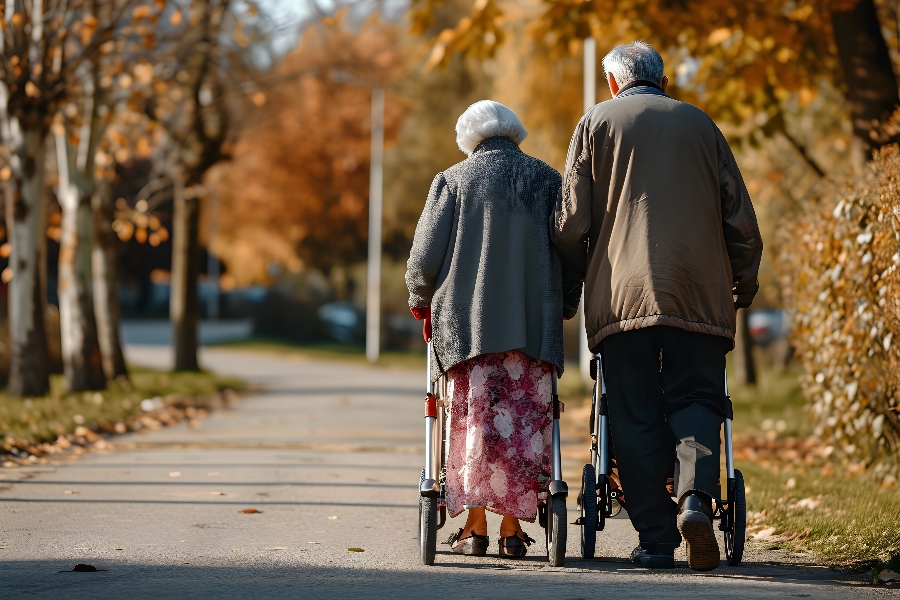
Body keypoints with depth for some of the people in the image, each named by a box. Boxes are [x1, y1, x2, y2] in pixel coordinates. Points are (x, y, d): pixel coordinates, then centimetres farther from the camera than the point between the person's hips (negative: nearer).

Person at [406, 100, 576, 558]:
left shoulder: (453, 180, 5)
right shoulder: (548, 180, 9)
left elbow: (425, 257, 3)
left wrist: (421, 299, 21)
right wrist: (562, 307, 23)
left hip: (468, 322, 0)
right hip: (534, 325, 1)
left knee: (475, 420, 4)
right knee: (526, 424, 4)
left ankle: (475, 526, 2)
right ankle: (513, 527, 2)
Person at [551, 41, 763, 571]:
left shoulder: (597, 123, 9)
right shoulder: (700, 124, 14)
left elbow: (571, 224, 2)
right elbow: (741, 218, 10)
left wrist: (585, 275, 20)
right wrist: (744, 282, 24)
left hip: (622, 293, -1)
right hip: (699, 294, 1)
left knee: (636, 417, 3)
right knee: (696, 398, 4)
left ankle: (656, 537, -2)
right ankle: (697, 497, -22)